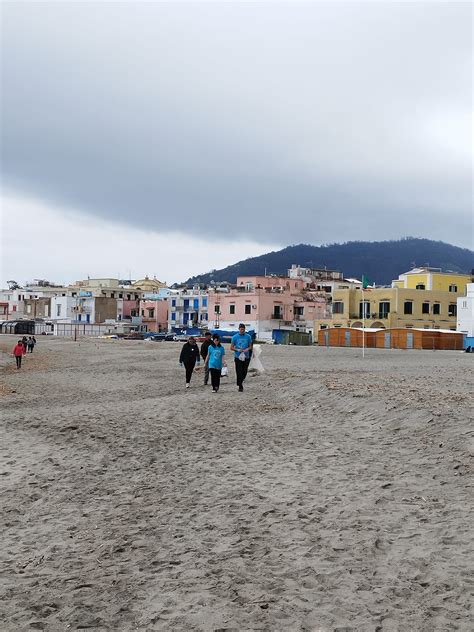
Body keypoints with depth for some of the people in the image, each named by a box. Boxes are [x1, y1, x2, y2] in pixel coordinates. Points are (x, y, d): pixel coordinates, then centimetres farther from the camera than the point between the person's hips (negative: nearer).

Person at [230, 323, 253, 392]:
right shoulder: (235, 337, 2)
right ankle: (240, 386, 0)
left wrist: (247, 349, -11)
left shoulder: (248, 336, 6)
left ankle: (241, 381, 31)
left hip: (246, 357, 2)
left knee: (245, 372, 4)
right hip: (238, 357, -2)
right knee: (239, 372, -6)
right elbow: (231, 348, 4)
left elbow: (250, 346, 11)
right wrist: (237, 350, -14)